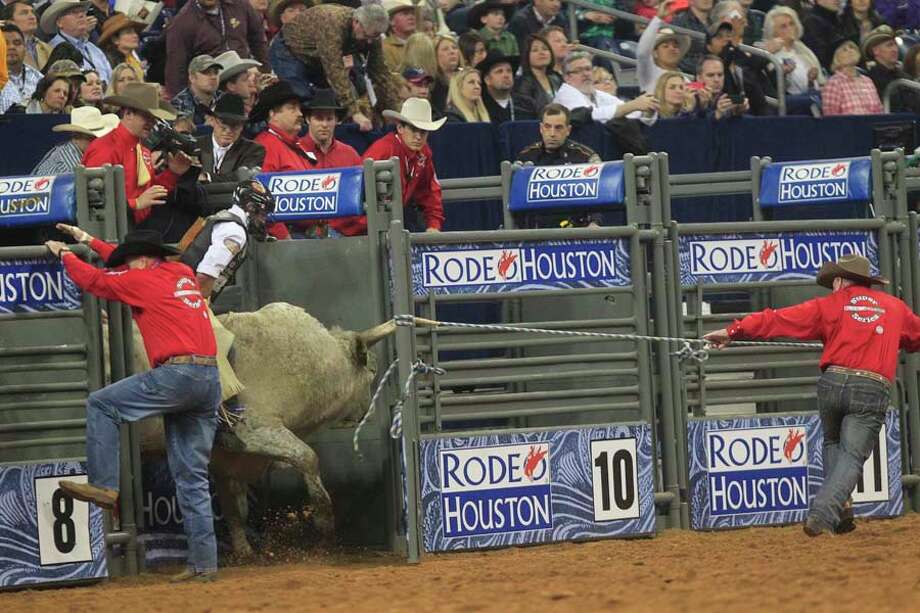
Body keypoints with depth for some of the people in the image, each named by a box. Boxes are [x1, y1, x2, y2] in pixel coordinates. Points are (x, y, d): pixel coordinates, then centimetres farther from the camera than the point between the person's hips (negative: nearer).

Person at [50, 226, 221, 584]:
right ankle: (204, 562, 3)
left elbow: (94, 279, 13)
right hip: (210, 382, 8)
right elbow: (134, 260, 39)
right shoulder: (184, 273, 22)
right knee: (192, 476, 8)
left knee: (101, 405, 4)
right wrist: (88, 241, 47)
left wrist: (65, 254, 32)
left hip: (177, 373, -8)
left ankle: (103, 486, -6)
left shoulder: (143, 280, 0)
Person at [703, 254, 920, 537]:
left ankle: (839, 507, 8)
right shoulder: (895, 307, 18)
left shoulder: (831, 305, 12)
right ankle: (823, 513, -24)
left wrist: (733, 331, 12)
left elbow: (777, 320, 9)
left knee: (833, 444, 24)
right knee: (852, 456, -4)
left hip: (833, 383, 1)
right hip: (873, 390, -1)